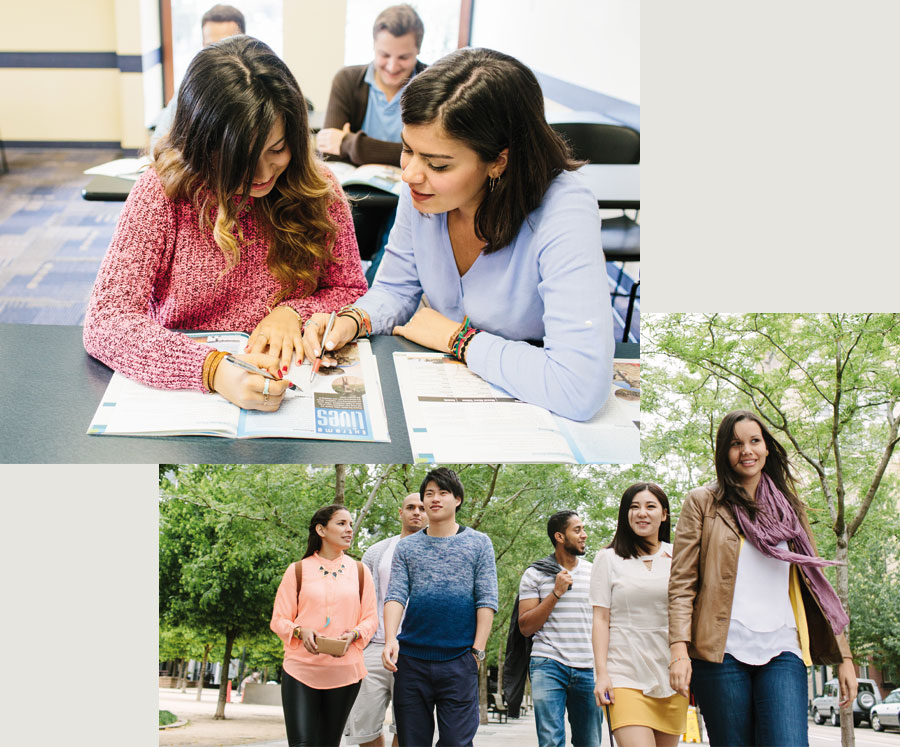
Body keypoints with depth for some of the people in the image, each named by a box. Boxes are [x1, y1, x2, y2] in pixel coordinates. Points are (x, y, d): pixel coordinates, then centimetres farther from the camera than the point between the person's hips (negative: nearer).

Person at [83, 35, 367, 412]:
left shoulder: (318, 190, -3)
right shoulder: (161, 193, -10)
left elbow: (351, 294, 9)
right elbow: (105, 322, -17)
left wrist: (294, 313, -13)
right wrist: (212, 369, -33)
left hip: (291, 391, 2)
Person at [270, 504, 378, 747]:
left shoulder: (359, 571, 10)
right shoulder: (298, 570, 4)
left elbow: (370, 618, 9)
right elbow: (279, 619, 4)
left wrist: (353, 635, -12)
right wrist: (300, 631, -16)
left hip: (344, 672, 2)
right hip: (300, 670, -2)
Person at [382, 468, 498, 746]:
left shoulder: (479, 543, 8)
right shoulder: (406, 546, 12)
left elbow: (486, 601, 2)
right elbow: (395, 595, 1)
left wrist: (477, 651, -6)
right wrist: (390, 639, -15)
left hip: (459, 661, -2)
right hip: (411, 660, 2)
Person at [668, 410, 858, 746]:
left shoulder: (788, 506, 17)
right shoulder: (702, 502, 8)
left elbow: (814, 583, 18)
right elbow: (682, 583, 2)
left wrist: (842, 655, 12)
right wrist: (679, 650, -10)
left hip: (782, 652, 2)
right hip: (723, 651, -2)